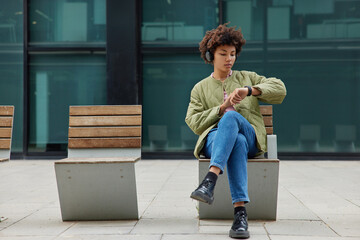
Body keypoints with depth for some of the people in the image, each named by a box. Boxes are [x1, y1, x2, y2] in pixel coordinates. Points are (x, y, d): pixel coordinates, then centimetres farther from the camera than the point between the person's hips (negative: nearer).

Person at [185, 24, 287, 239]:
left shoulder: (248, 77, 23)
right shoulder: (200, 88, 22)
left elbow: (279, 90, 6)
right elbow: (194, 123, 8)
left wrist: (248, 90, -10)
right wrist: (222, 108, -6)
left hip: (251, 137, 0)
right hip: (214, 138, 0)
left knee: (231, 117, -37)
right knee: (237, 142, -39)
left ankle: (210, 181, -52)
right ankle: (240, 211, -51)